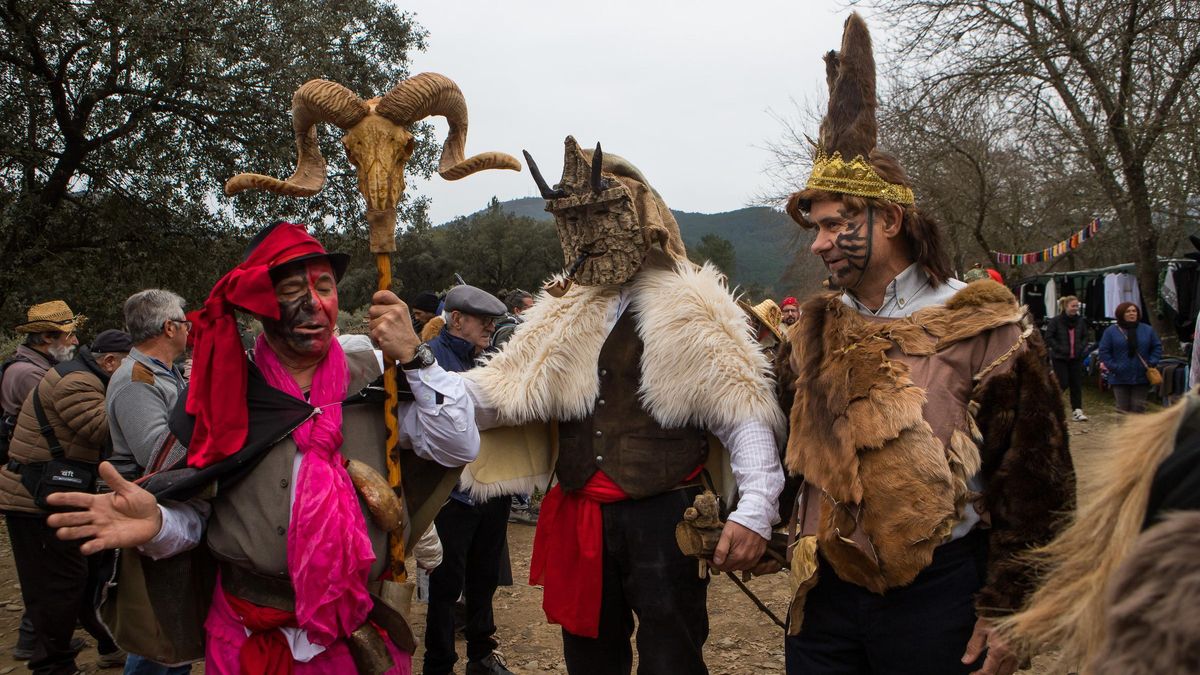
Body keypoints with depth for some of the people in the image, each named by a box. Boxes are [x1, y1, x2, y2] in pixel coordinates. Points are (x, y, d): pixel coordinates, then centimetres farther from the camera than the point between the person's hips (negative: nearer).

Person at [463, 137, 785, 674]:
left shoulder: (691, 310, -5)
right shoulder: (562, 314, 10)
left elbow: (746, 418, -8)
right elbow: (500, 395, 0)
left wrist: (754, 511, -21)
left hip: (663, 518, -5)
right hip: (578, 524, 5)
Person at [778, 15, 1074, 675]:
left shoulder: (983, 327, -8)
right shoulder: (818, 329, 7)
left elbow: (1033, 483, -8)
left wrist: (1006, 613, -8)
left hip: (937, 596, -4)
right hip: (826, 592, 4)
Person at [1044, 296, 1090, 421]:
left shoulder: (1081, 321, 4)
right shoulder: (1055, 321, -9)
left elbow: (1085, 337, 14)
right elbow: (1049, 338, -9)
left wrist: (1081, 348, -2)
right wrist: (1060, 349, -15)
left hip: (1076, 358, 4)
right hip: (1060, 358, -4)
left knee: (1077, 384, 2)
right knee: (1063, 383, -6)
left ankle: (1077, 411, 4)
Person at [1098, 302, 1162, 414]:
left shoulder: (1147, 330, 5)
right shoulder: (1111, 331, -2)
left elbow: (1157, 347, 10)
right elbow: (1104, 351, -3)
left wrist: (1152, 363, -3)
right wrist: (1112, 367, -12)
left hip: (1141, 377, 2)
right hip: (1120, 378, -2)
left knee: (1139, 407, 5)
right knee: (1123, 408, 4)